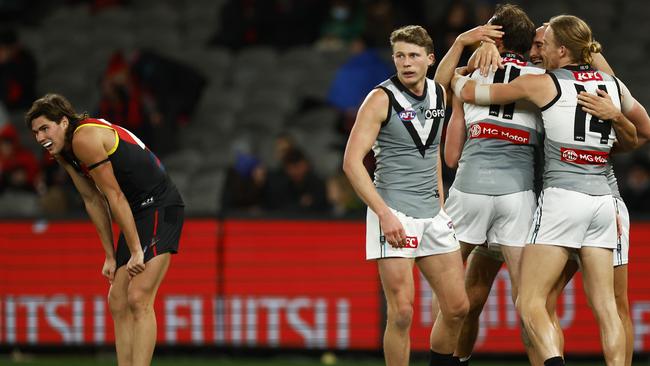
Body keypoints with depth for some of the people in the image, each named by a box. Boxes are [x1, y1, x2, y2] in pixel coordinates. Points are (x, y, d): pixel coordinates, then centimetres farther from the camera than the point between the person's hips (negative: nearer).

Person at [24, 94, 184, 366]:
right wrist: (110, 255, 11)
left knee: (139, 299, -17)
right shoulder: (62, 151, 11)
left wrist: (136, 251, -16)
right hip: (138, 212, 10)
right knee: (118, 302, 7)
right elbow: (93, 200, 15)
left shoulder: (84, 138, -18)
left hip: (159, 207, -10)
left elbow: (115, 196, -18)